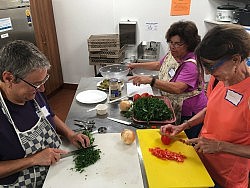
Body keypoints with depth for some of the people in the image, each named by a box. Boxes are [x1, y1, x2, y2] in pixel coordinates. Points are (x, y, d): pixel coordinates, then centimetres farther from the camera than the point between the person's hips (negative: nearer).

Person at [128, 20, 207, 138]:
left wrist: (150, 80, -44)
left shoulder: (192, 64, -26)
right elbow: (159, 65, 21)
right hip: (172, 110, 8)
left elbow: (177, 88, -39)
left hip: (191, 116, -8)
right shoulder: (171, 54, 1)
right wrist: (137, 65, 20)